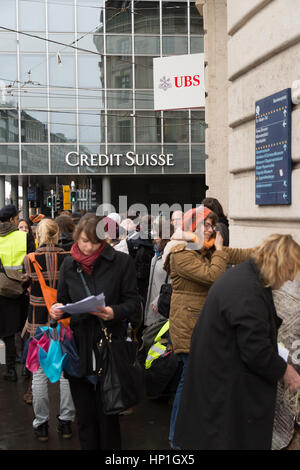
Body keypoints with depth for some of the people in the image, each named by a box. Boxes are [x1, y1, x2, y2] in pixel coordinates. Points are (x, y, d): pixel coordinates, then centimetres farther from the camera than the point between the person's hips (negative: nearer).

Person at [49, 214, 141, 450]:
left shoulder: (121, 262, -4)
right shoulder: (69, 265, 8)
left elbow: (133, 302, -3)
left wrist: (114, 312, -22)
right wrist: (58, 310, -5)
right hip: (78, 348, 3)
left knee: (107, 413, 4)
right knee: (84, 413, 11)